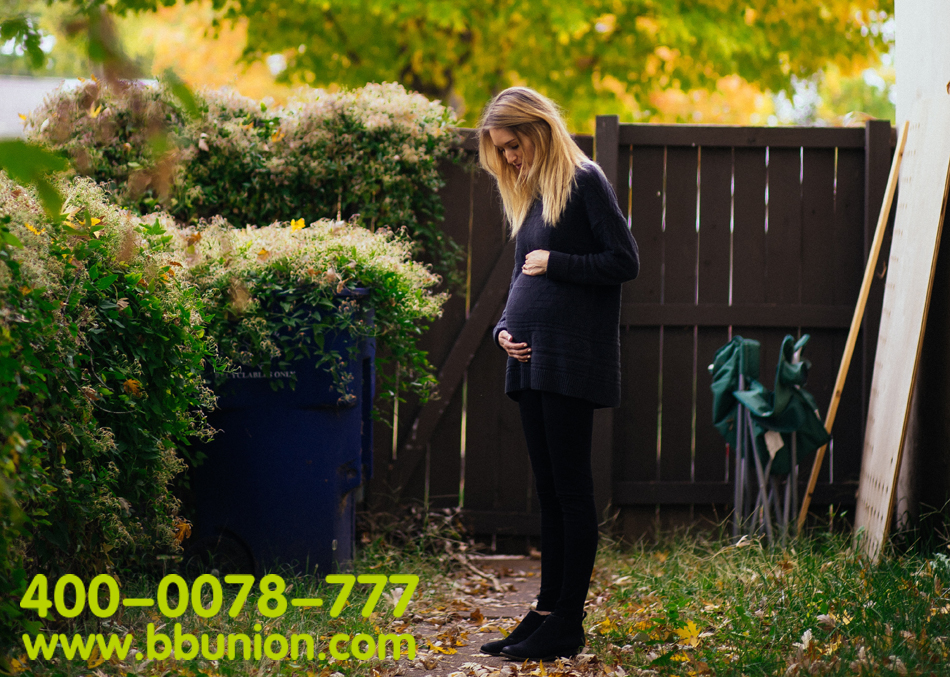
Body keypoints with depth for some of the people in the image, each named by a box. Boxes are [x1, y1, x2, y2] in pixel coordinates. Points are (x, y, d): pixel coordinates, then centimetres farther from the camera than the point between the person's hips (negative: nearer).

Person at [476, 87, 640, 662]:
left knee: (571, 489, -5)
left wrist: (556, 263, -12)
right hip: (532, 358, 8)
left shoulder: (584, 181, -6)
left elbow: (626, 262, -10)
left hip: (573, 358, -8)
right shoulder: (529, 193, 18)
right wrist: (505, 327, 7)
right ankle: (548, 611, 13)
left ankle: (568, 624, -3)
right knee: (549, 491, 9)